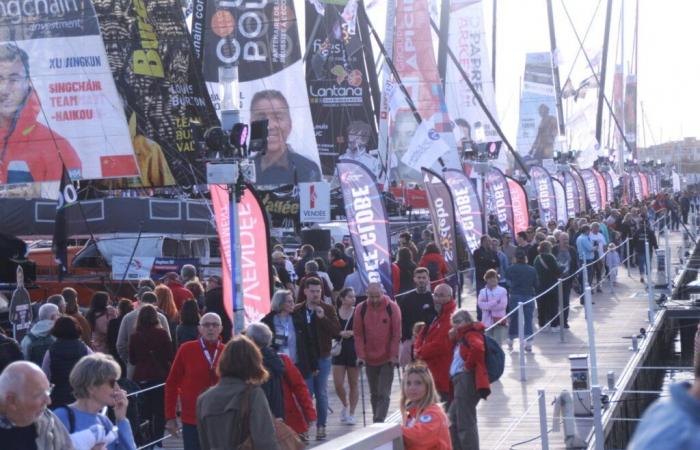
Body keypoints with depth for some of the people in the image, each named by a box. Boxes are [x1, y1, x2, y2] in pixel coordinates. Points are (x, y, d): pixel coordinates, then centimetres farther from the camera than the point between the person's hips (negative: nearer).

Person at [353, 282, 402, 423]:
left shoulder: (392, 307, -9)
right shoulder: (361, 309, -4)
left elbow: (396, 334, -7)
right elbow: (358, 334, -1)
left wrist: (394, 355, -10)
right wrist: (361, 355, -7)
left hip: (387, 359, -3)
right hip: (369, 358, 3)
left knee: (384, 394, -8)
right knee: (374, 393, 13)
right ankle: (377, 420, 24)